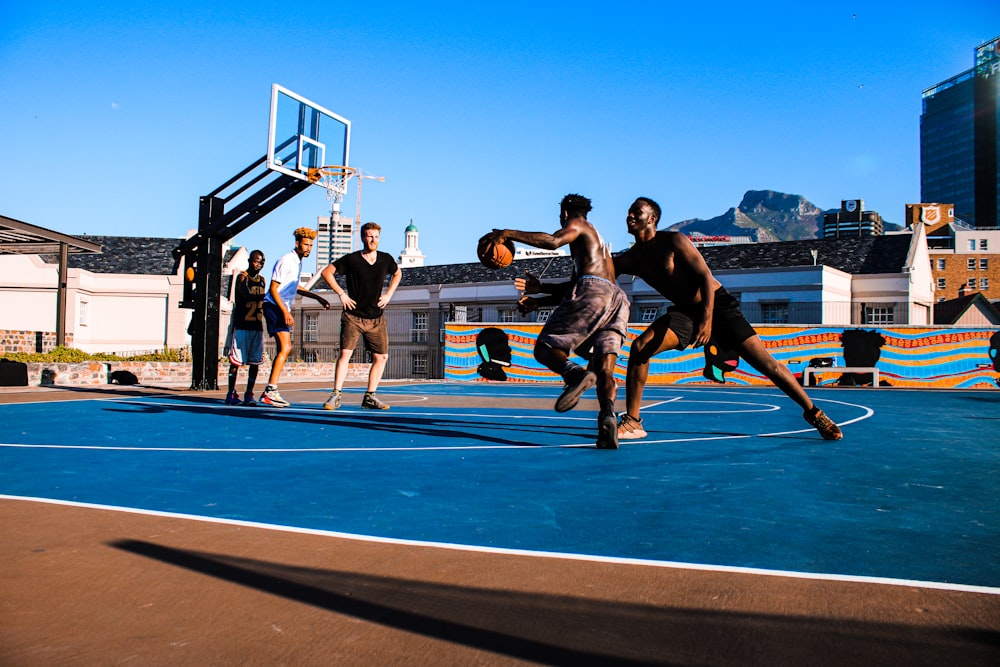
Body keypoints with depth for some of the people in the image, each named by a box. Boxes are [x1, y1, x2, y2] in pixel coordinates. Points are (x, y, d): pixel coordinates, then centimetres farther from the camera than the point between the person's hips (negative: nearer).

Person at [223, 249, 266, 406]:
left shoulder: (262, 280, 15)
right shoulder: (242, 277, -5)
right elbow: (247, 296, -22)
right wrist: (264, 297, -29)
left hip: (257, 326, 6)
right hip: (241, 325, -6)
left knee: (255, 361, 3)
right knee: (236, 360, -2)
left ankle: (249, 394, 8)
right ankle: (231, 394, 4)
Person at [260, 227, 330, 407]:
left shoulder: (298, 262, 15)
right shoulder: (286, 260, -13)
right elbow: (273, 289, -16)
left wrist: (317, 298, 29)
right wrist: (286, 312, -22)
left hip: (283, 309, 10)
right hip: (274, 306, -10)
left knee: (284, 350, 8)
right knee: (285, 348, -17)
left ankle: (268, 392, 13)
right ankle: (271, 391, -17)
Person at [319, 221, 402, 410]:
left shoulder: (386, 259, 3)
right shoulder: (351, 259, -7)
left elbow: (397, 274, 23)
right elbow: (327, 272, -1)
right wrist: (341, 293, -7)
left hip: (377, 318, 4)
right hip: (353, 316, -4)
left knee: (381, 357, 2)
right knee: (345, 353, -14)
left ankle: (370, 397, 12)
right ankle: (336, 395, -7)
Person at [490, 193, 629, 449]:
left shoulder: (577, 225, 14)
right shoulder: (597, 240, 39)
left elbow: (553, 241, -11)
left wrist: (509, 233, -7)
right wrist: (538, 301, 41)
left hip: (592, 291, -8)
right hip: (617, 297, 8)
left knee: (546, 348, -4)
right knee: (604, 370, -3)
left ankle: (575, 373, -33)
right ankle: (607, 415, -28)